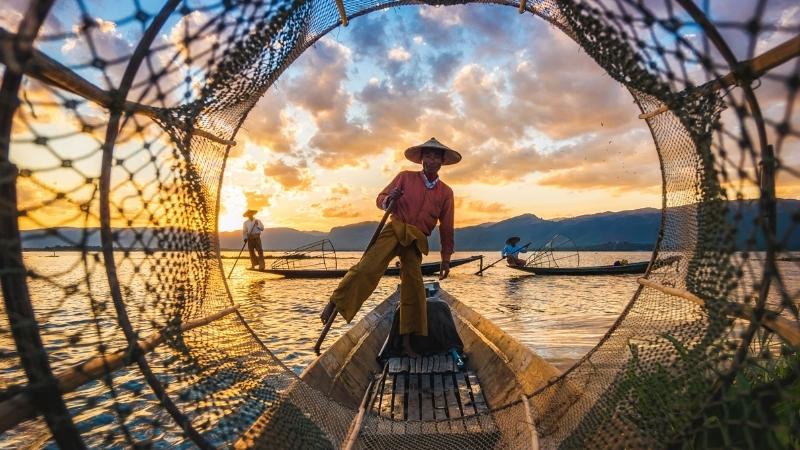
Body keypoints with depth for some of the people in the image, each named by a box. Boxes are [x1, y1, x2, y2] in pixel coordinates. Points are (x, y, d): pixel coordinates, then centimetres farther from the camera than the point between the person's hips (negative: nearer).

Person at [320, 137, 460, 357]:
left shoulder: (446, 192, 10)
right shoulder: (405, 177, 6)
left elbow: (446, 228, 13)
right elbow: (380, 198, 6)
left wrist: (446, 258, 13)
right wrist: (388, 200, -19)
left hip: (416, 241, 2)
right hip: (395, 229, -2)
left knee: (414, 287, -1)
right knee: (367, 267, -23)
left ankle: (406, 342, 10)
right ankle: (332, 305, -14)